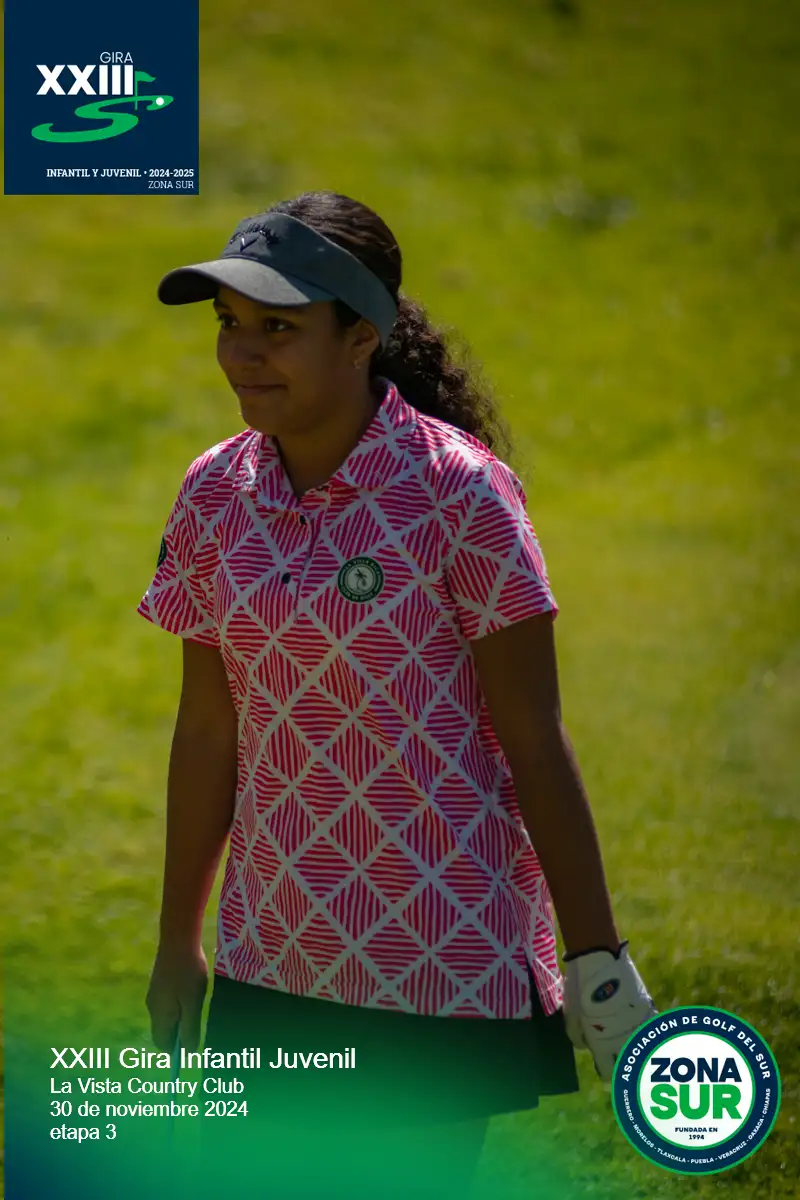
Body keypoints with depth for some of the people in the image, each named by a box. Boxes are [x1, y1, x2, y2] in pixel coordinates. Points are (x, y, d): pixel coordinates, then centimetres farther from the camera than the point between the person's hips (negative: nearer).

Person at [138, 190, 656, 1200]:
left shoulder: (459, 492, -13)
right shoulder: (215, 496, 1)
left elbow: (534, 739, -10)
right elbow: (209, 730, 10)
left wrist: (595, 956, -9)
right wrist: (177, 943, 16)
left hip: (447, 960, -5)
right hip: (273, 958, 5)